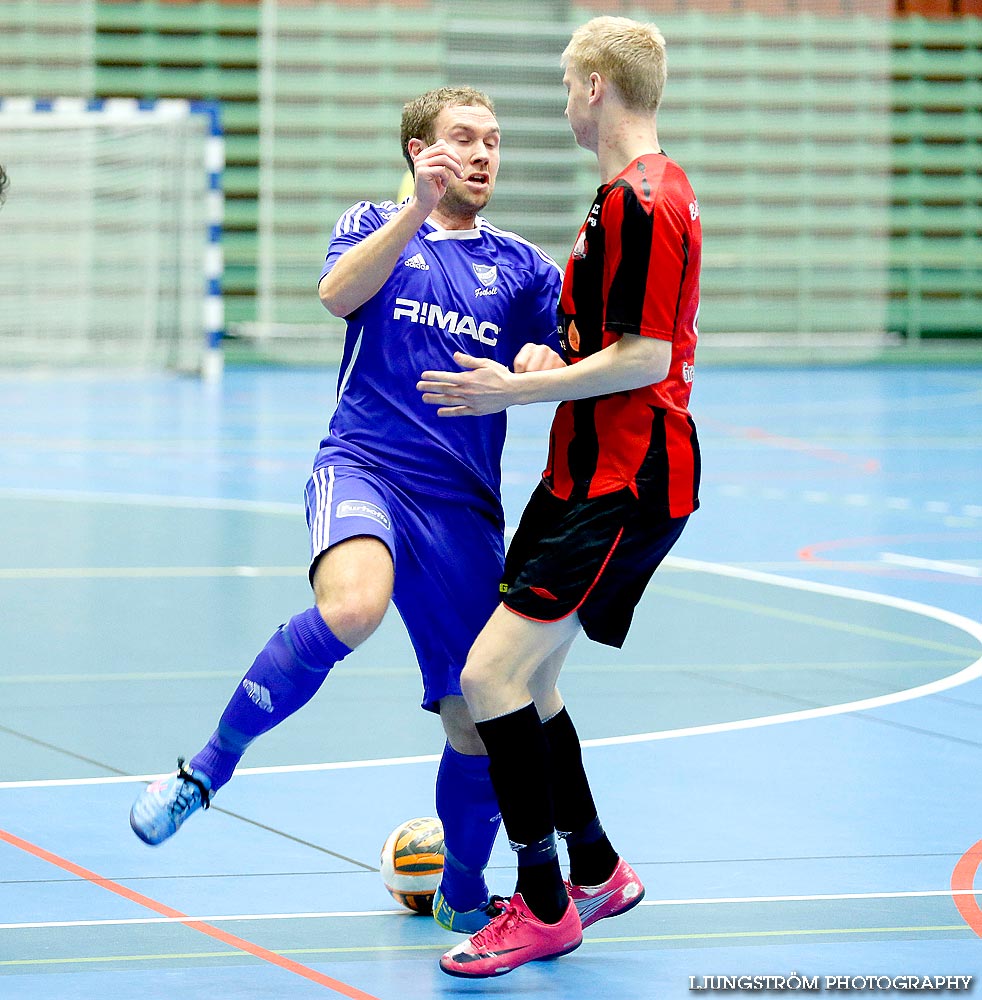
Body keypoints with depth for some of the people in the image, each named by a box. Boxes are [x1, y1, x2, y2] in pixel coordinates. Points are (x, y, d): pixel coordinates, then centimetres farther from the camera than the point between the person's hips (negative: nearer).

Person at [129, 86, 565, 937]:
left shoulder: (520, 266, 15)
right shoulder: (377, 226, 10)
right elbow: (339, 293, -12)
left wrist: (547, 365, -16)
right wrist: (417, 208, -22)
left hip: (464, 505, 4)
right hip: (364, 467, -3)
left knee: (479, 720, 2)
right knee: (351, 605, -37)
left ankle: (464, 898, 28)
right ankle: (208, 769, -21)